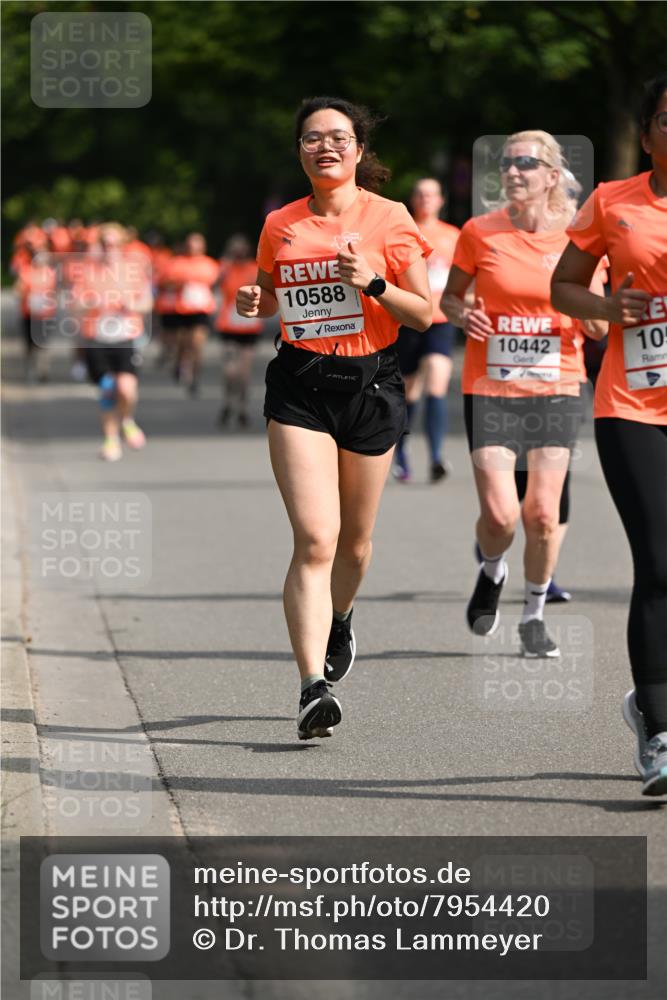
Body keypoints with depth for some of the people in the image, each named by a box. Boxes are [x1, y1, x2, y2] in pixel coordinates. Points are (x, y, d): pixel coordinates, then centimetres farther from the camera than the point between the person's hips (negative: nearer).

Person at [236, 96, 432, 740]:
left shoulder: (389, 220, -1)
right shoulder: (281, 225, 6)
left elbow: (423, 315, 0)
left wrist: (373, 282, -17)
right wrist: (253, 304, -1)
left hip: (371, 383, 0)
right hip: (300, 386, 0)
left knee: (354, 542, 14)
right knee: (314, 540, -15)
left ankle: (338, 622, 47)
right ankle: (313, 687, -19)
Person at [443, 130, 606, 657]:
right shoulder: (480, 232, -2)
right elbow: (449, 295, 10)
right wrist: (463, 315, -12)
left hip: (556, 387, 0)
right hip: (490, 389, 0)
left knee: (543, 514, -5)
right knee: (499, 514, -10)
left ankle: (535, 614, 17)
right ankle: (492, 571, 25)